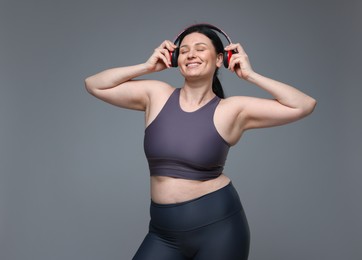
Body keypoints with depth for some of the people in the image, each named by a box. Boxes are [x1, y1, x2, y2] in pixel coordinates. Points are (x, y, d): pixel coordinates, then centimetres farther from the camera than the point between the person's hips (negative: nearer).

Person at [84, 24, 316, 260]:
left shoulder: (233, 109, -6)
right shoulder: (156, 95, 1)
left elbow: (304, 105, -8)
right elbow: (94, 85, 5)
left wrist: (250, 75, -7)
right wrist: (147, 67, -1)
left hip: (218, 226, -2)